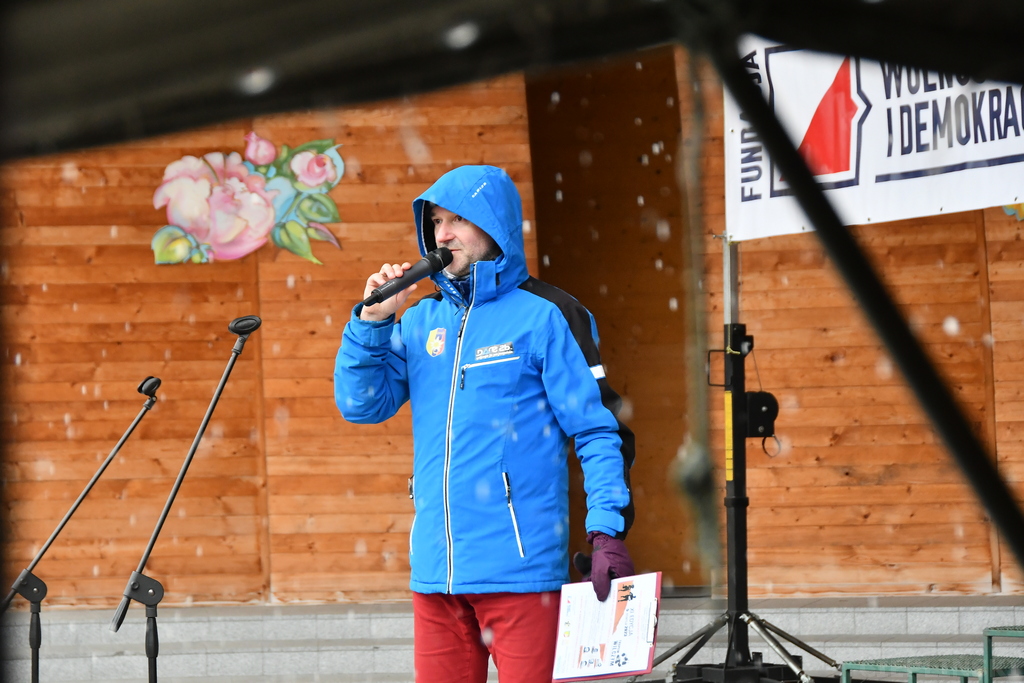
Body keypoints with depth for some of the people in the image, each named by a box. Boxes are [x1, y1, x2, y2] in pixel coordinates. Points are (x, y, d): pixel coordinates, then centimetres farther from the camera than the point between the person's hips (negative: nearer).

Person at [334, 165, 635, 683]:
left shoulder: (543, 317, -1)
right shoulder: (421, 321, 13)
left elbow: (598, 430, -4)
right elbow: (361, 405, 9)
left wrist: (608, 531, -14)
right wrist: (371, 322, -4)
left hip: (520, 565, -5)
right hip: (435, 564, 5)